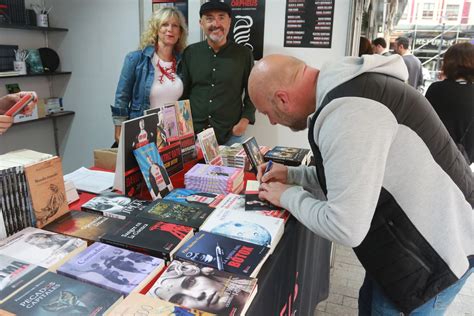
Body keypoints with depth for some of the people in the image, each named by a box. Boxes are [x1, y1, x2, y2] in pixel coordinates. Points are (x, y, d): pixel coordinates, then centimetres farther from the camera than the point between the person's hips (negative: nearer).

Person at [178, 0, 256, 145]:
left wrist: (245, 119, -5)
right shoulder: (190, 53, 3)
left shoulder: (244, 54, 0)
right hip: (193, 134, 1)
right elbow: (182, 92, 7)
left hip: (231, 136, -1)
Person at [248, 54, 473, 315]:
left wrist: (289, 196, -13)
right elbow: (353, 174, 12)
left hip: (442, 244, -9)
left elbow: (345, 228, -29)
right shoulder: (346, 90, 2)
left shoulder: (346, 112, -31)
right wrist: (292, 175, 6)